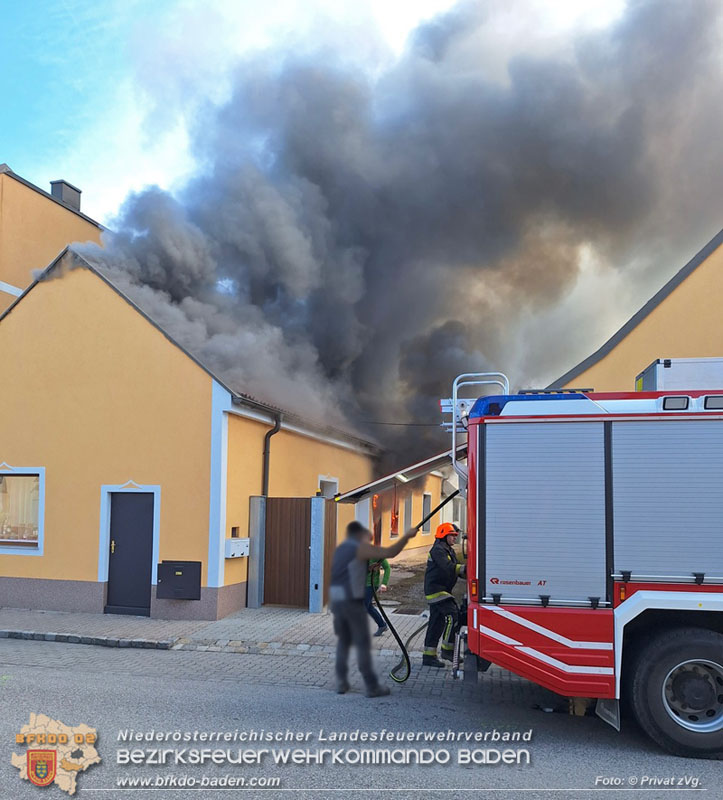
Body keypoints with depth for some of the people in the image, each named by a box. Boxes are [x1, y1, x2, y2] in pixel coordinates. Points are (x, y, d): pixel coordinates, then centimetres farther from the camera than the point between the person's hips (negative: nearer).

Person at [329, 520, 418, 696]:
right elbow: (390, 553, -17)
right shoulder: (361, 548, -8)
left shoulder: (339, 549, 16)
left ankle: (341, 682, 15)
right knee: (363, 644, 1)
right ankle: (372, 686, 5)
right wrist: (407, 536, -7)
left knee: (343, 641, 19)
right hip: (353, 602, -7)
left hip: (337, 601, 7)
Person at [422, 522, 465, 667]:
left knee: (437, 622, 10)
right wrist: (466, 568, -37)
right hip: (435, 589, -10)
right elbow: (447, 567, -29)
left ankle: (428, 656, 13)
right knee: (452, 615, -17)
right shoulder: (438, 550, -13)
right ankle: (447, 650, -9)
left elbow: (456, 569, 13)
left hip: (442, 590, 10)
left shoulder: (450, 551, 18)